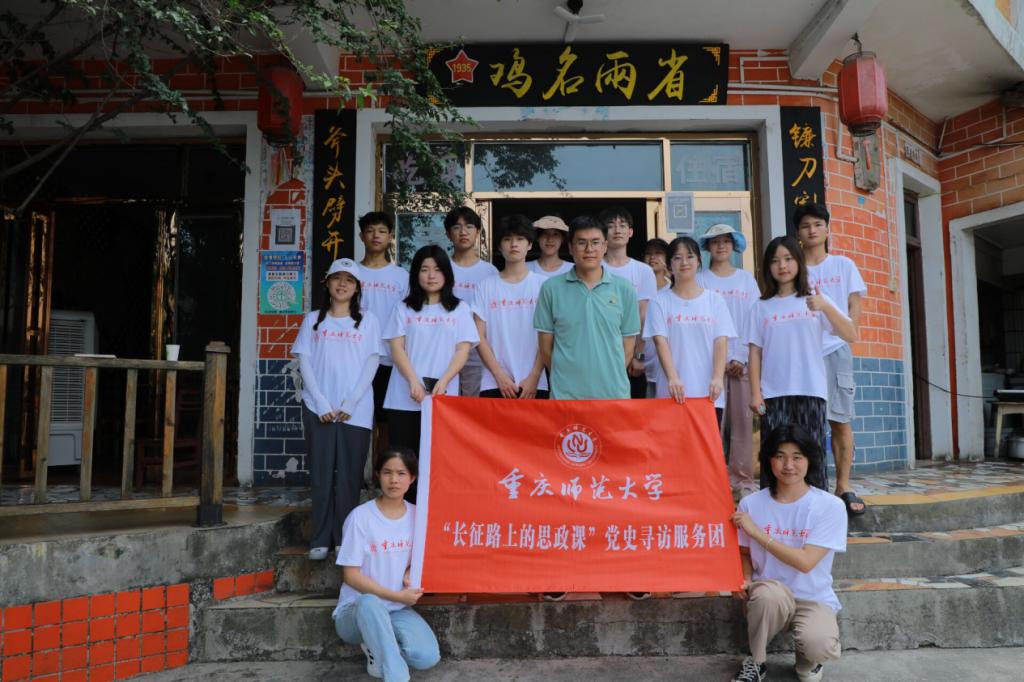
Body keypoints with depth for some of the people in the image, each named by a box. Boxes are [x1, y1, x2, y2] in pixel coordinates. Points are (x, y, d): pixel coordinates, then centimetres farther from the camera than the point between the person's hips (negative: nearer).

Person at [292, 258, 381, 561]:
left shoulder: (368, 320, 9)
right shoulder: (313, 320, 12)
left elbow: (371, 364, 2)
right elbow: (304, 363, 6)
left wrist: (350, 404, -9)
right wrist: (321, 403, -7)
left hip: (356, 410, -1)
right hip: (318, 408, 1)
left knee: (349, 476, 0)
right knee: (321, 475, 2)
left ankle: (344, 540, 9)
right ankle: (320, 540, 10)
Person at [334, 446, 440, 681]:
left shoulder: (417, 515, 0)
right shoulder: (360, 516, -13)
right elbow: (351, 576, -12)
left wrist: (409, 574, -8)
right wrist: (396, 596, -17)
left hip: (397, 610, 4)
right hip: (356, 610, -4)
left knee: (427, 657, -23)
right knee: (370, 603, -40)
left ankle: (378, 647, 7)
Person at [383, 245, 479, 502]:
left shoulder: (460, 309, 11)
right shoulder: (404, 309, 13)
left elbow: (463, 349, 3)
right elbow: (397, 347, 4)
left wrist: (443, 381, -12)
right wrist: (413, 381, -12)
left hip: (444, 398, -1)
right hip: (405, 399, 1)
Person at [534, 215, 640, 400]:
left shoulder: (624, 289, 3)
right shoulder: (551, 288, 0)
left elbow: (628, 347, 8)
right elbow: (545, 348, 5)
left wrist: (607, 379, 6)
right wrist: (565, 380, 6)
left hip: (614, 394, 1)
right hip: (565, 395, -1)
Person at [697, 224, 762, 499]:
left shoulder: (747, 279, 12)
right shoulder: (701, 280, 7)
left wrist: (741, 358, -5)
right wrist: (720, 359, -6)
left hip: (743, 360, 2)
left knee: (743, 421, 0)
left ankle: (742, 480, 7)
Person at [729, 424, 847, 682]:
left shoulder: (830, 506, -9)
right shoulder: (751, 504, -3)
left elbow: (805, 562, -17)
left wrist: (756, 531, -18)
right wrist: (744, 580, -11)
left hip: (814, 599, 0)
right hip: (767, 601, 1)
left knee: (819, 646, -33)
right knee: (770, 592, -36)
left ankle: (807, 660, 9)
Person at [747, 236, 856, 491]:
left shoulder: (815, 300, 6)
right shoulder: (762, 306, 8)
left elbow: (850, 335, -4)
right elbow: (755, 352, 6)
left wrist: (825, 307, -20)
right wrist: (755, 392, -2)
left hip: (810, 391, 0)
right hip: (773, 393, 1)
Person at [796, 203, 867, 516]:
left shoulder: (844, 265, 12)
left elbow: (854, 305, 11)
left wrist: (847, 337, -3)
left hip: (835, 350, 0)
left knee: (841, 419, -1)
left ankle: (843, 487, 6)